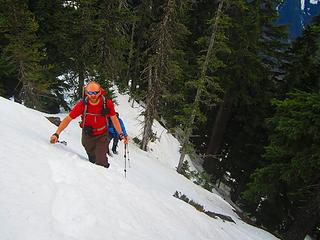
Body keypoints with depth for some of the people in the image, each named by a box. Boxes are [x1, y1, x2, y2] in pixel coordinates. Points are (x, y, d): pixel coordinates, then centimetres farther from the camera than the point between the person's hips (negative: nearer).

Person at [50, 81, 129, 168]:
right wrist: (56, 134, -25)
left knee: (101, 162, -15)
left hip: (102, 136, -1)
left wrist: (121, 134, -13)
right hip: (87, 136, 1)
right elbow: (68, 119, -17)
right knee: (92, 159, 20)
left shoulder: (107, 103, -23)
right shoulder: (82, 104, -24)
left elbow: (114, 119, -7)